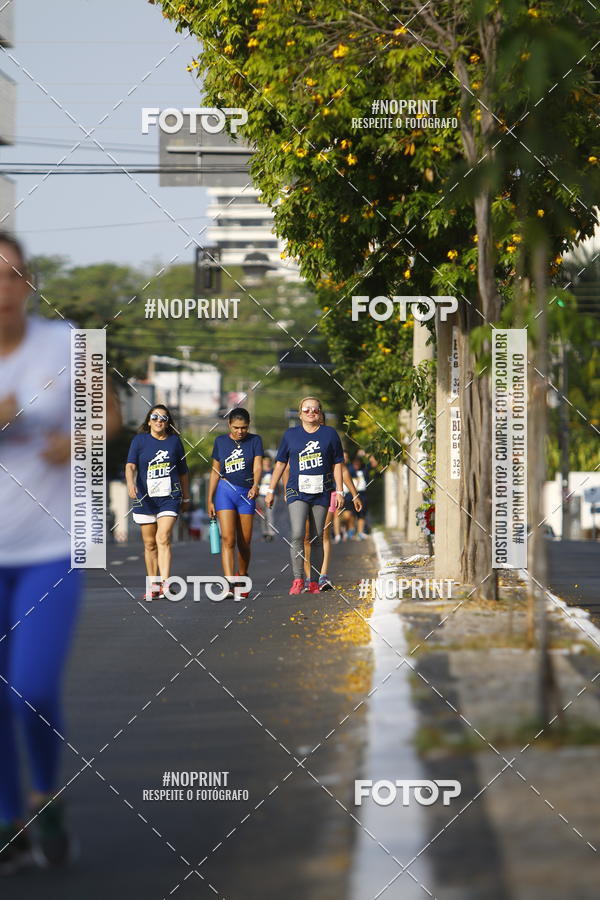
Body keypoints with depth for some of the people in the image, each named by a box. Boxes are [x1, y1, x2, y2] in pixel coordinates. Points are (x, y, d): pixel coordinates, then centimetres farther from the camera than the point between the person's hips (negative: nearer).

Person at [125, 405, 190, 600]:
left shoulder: (174, 441, 9)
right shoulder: (140, 440, 4)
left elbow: (183, 472, 18)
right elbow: (130, 465, -10)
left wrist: (186, 497, 23)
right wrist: (130, 483, -29)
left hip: (169, 497, -1)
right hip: (145, 498, 1)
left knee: (163, 538, -16)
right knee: (149, 543, 6)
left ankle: (165, 584, -23)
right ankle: (153, 586, 14)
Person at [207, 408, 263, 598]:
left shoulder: (255, 440, 3)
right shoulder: (221, 441, 6)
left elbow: (258, 466, -9)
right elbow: (215, 471, 11)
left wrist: (255, 486, -29)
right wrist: (210, 500, 9)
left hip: (247, 493, 1)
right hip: (225, 491, -1)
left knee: (244, 543, 6)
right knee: (228, 539, -14)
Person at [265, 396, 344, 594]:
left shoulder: (330, 434, 7)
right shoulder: (291, 435, 8)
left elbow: (337, 464, 9)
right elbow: (280, 464, 13)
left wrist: (339, 491, 3)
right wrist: (271, 490, 12)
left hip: (321, 493, 1)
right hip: (297, 491, -1)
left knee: (317, 539, 4)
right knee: (297, 535, -16)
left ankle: (314, 582, 9)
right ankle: (298, 580, -13)